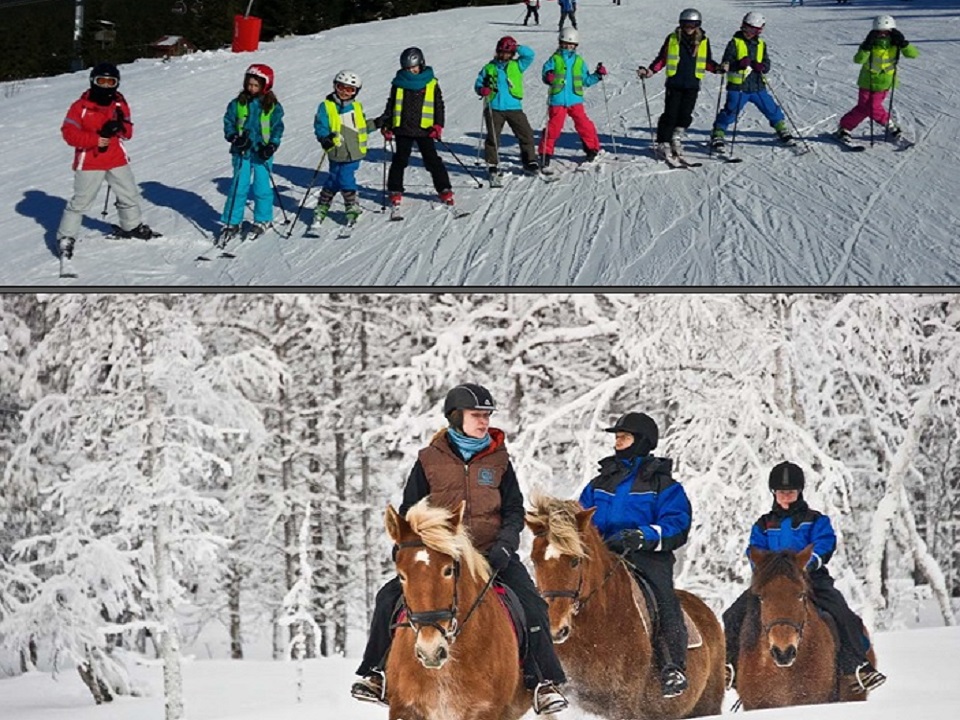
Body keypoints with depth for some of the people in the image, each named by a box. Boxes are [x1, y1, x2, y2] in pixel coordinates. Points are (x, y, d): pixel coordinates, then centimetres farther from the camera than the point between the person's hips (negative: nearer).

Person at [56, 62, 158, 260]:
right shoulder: (81, 106, -11)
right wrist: (95, 139, -22)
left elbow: (128, 133, 6)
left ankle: (132, 227, 37)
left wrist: (120, 127, -18)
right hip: (89, 162, -5)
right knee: (80, 201, -3)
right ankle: (66, 238, 5)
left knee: (130, 195, 15)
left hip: (117, 160, 5)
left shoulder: (120, 105, 4)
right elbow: (69, 133, -14)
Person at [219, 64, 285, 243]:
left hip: (262, 153, -1)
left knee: (262, 187, 2)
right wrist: (234, 137, -11)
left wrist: (272, 145, -14)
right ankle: (232, 223, 7)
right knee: (238, 187, 1)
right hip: (242, 152, 1)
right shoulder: (238, 104, 3)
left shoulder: (273, 107, -1)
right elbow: (228, 122, 7)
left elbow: (277, 128, 0)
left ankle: (263, 220, 19)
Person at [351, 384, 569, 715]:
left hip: (492, 553, 0)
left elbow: (514, 511, 8)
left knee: (532, 606, -21)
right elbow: (409, 513, 11)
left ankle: (544, 681, -10)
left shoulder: (498, 460, 7)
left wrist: (504, 544, -10)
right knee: (390, 598, -17)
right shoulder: (429, 461, 4)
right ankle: (378, 673, -2)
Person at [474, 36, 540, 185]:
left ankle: (530, 162, 14)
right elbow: (478, 83, 13)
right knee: (493, 137, -5)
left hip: (514, 107, 1)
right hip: (494, 108, -1)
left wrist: (516, 47, -11)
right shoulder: (489, 68, 9)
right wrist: (482, 89, -8)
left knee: (526, 134, -1)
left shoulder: (517, 66, 8)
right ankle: (492, 165, 7)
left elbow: (529, 55, -4)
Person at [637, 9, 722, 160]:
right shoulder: (672, 39, 4)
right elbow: (661, 59, 9)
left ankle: (676, 138, 15)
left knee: (685, 114, -5)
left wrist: (717, 68, -5)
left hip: (692, 85, 1)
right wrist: (650, 71, -4)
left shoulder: (704, 41, 8)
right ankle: (663, 144, 3)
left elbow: (707, 62, 15)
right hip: (674, 83, -1)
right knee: (670, 114, -5)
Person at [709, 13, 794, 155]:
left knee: (772, 109, 9)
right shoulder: (735, 43, -3)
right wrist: (739, 64, -28)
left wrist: (761, 66, -14)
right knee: (730, 112, -10)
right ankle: (717, 135, 0)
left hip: (758, 86, 4)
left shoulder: (761, 45, 10)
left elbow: (767, 65, 9)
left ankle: (783, 132, 25)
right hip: (738, 87, -4)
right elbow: (726, 63, -8)